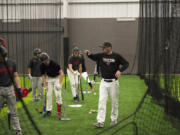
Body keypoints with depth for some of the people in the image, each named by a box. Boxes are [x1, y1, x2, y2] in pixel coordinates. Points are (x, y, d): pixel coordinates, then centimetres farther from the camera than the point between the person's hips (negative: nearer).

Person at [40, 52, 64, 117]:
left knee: (58, 94, -15)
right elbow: (43, 75, 0)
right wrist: (45, 85, -8)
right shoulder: (42, 66, -13)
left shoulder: (54, 63, -27)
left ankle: (59, 110, -4)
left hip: (57, 78, -4)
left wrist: (60, 84, -28)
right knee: (49, 94, -2)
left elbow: (61, 73, -23)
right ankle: (48, 110, 8)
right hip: (49, 79, 4)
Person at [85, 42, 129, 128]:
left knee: (114, 102, 8)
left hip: (113, 82, -2)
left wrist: (120, 70, -22)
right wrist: (89, 54, -16)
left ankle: (114, 120, 25)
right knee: (101, 101, -7)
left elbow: (126, 63, -5)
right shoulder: (101, 56, 5)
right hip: (103, 82, 2)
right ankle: (100, 122, -9)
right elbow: (93, 57, 7)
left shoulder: (116, 56, -5)